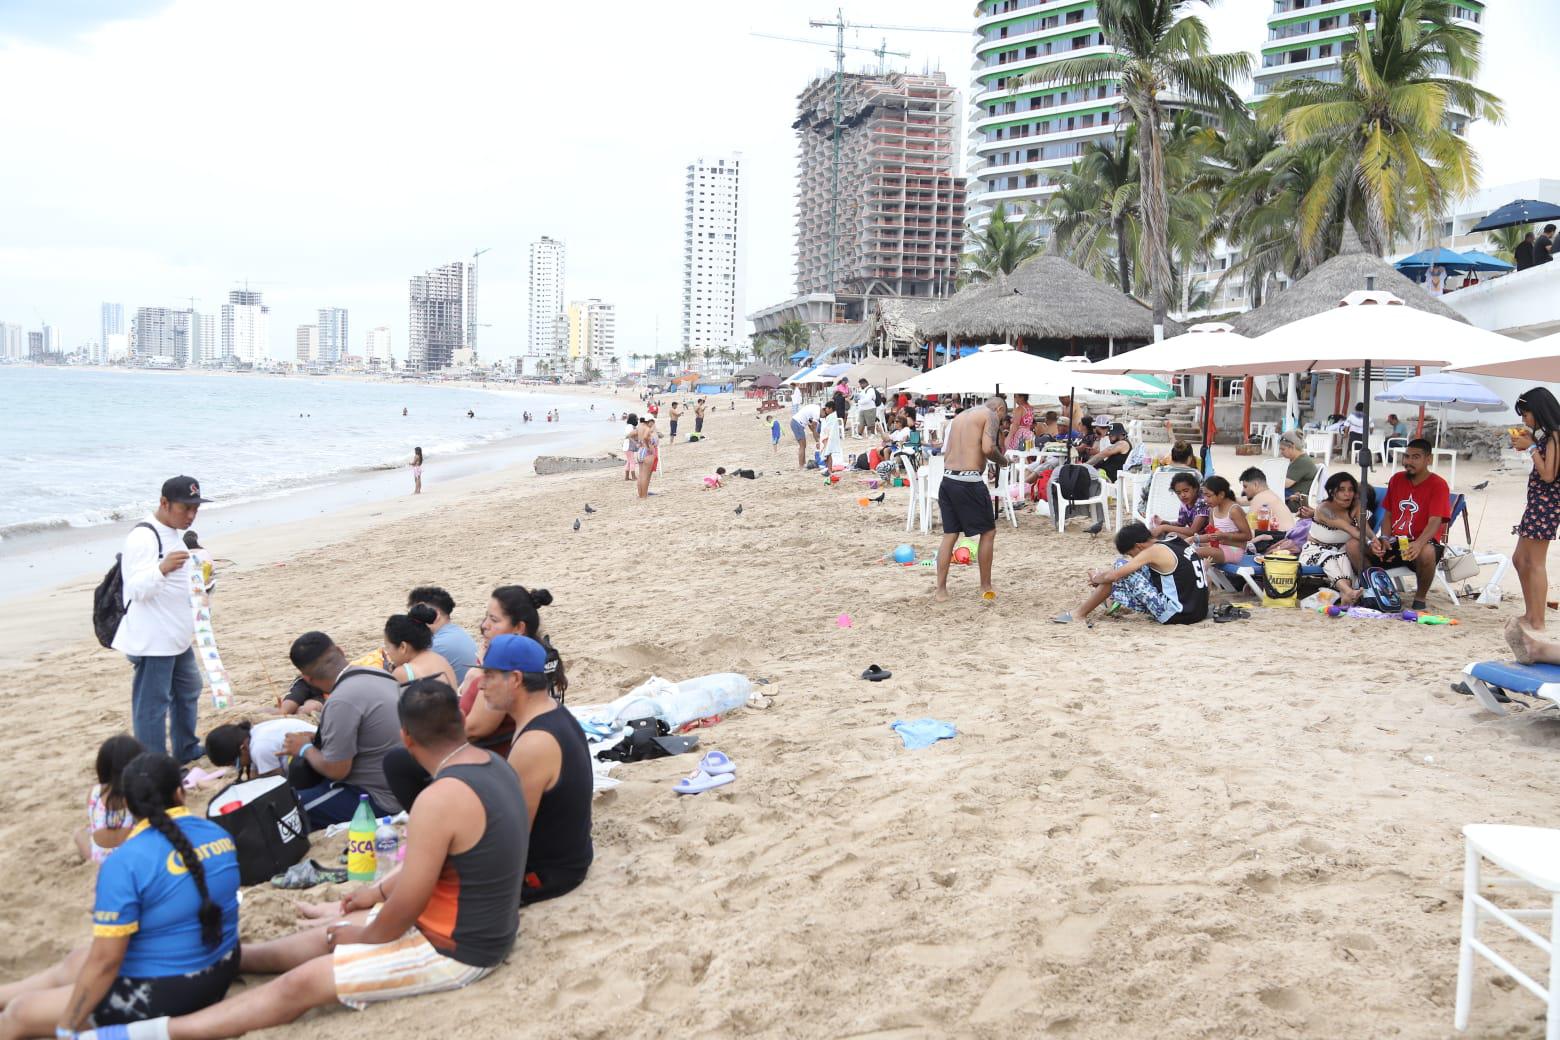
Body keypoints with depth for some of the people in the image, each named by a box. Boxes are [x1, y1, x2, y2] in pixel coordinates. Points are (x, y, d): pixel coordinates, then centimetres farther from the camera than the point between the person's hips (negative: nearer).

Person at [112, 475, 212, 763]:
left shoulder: (172, 534, 11)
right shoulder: (143, 537, -20)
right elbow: (137, 588, -29)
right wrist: (162, 569, -45)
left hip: (177, 636, 11)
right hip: (151, 640, -11)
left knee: (188, 690, 23)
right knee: (152, 702, -6)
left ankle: (186, 749, 39)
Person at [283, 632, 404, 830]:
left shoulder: (342, 702, -23)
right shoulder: (376, 673, 3)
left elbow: (336, 770, -18)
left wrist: (305, 749, 0)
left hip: (381, 800, -9)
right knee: (299, 768, 15)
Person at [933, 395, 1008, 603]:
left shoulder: (960, 416, 21)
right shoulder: (990, 415, -1)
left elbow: (946, 452, 17)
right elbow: (988, 448, -15)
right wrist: (1003, 459, 3)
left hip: (948, 479, 7)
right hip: (969, 481, -7)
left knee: (950, 535, 12)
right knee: (988, 532, 9)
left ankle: (941, 590, 11)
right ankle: (986, 588, 16)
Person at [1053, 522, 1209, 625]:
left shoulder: (1155, 551, -12)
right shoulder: (1177, 541, 10)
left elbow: (1113, 576, -14)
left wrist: (1096, 578, 10)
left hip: (1175, 615, -9)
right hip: (1199, 612, 9)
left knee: (1121, 565, -3)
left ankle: (1079, 613, 4)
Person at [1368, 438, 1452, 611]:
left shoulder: (1438, 485, -8)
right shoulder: (1396, 479, 10)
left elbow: (1435, 522, -19)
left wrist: (1418, 544, -37)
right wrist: (1385, 538, -6)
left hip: (1424, 543, -5)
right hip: (1396, 542, 5)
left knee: (1426, 553, -42)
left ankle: (1419, 599, -16)